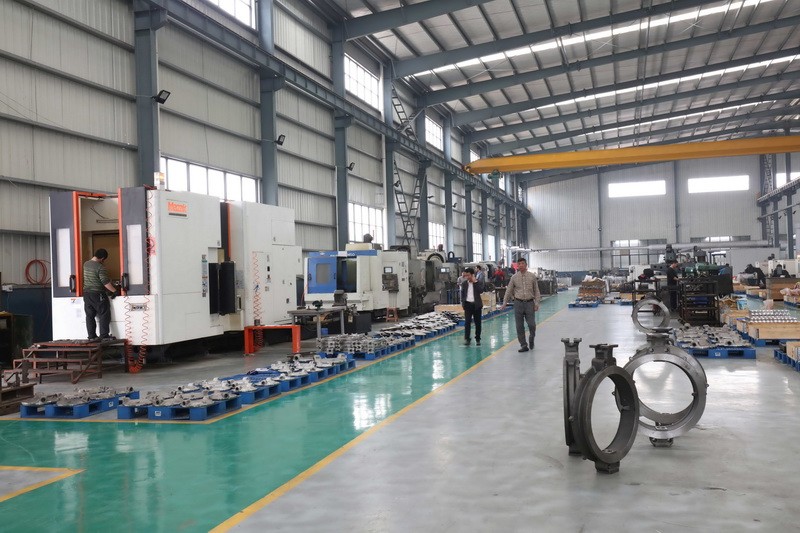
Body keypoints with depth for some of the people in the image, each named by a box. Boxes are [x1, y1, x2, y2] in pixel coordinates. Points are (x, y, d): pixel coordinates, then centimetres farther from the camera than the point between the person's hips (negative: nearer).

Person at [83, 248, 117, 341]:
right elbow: (106, 282, -20)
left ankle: (91, 336, 11)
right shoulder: (100, 267, -18)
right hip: (98, 294, -7)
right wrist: (114, 290, -11)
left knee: (90, 315, 9)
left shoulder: (86, 264, 7)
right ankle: (104, 335, -1)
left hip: (86, 293, 7)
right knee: (104, 315, 1)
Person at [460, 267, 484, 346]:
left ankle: (478, 339, 17)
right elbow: (462, 293, 12)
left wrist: (475, 282, -18)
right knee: (467, 322, -6)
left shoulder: (479, 282, -3)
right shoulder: (464, 283, 6)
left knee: (477, 322, 6)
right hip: (468, 304, 1)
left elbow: (481, 291, -18)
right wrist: (463, 303, 3)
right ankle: (467, 339, -5)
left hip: (476, 305, -1)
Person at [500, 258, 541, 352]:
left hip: (529, 303, -1)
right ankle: (523, 345, 12)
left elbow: (536, 290, 7)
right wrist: (504, 303, 6)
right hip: (518, 303, 1)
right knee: (520, 326, 2)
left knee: (531, 324, -6)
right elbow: (509, 291, 9)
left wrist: (537, 303, 0)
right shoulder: (514, 277, 5)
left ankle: (531, 339, 23)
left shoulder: (532, 276, 4)